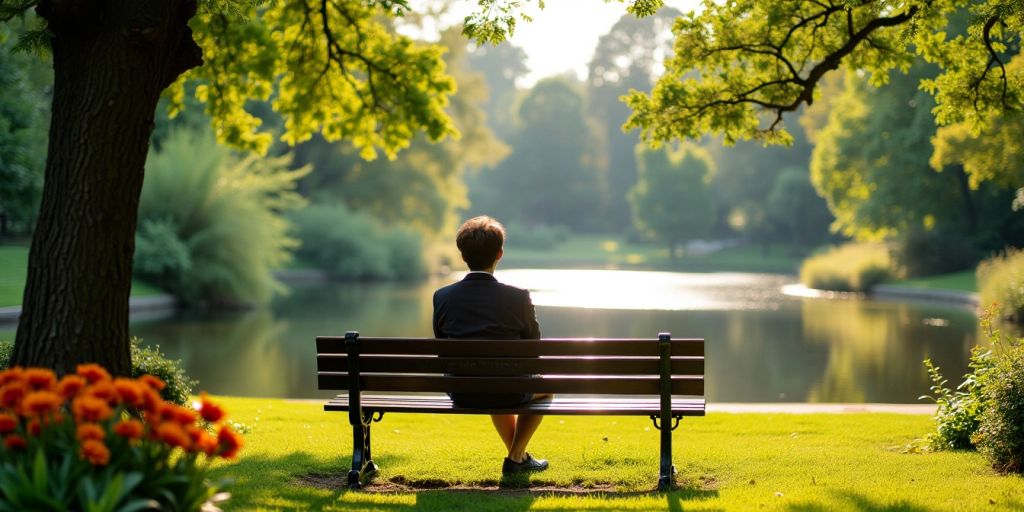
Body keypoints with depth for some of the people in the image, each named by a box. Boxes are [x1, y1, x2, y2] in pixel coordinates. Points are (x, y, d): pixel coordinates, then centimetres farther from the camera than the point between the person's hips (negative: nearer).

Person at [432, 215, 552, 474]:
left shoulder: (442, 297, -8)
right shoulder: (518, 298, -15)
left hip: (460, 394, 4)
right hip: (507, 394, -4)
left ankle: (519, 456, 49)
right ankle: (515, 457, 26)